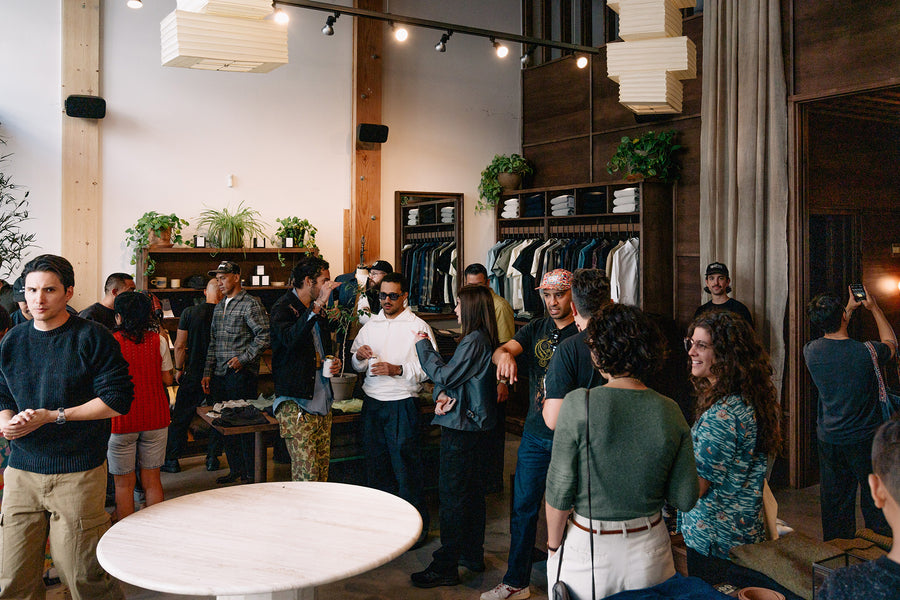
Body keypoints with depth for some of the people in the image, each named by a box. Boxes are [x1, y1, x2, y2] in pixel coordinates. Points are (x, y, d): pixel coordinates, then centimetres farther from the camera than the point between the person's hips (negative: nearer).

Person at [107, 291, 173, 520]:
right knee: (152, 480, 13)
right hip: (155, 418, 3)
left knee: (124, 483, 9)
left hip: (121, 419, -2)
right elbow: (167, 379, 3)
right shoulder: (158, 341, -2)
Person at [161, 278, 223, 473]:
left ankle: (171, 460, 17)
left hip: (193, 374, 0)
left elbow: (180, 345, -3)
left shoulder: (189, 313, -6)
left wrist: (179, 369, 9)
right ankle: (213, 458, 18)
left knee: (180, 418, 11)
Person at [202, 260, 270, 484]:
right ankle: (235, 469, 23)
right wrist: (207, 373, 15)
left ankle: (251, 474, 3)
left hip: (241, 374, -8)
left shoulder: (250, 304, -6)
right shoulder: (219, 308, 18)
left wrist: (243, 359, -16)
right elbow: (213, 343, 21)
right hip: (220, 375, 8)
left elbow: (265, 335, -14)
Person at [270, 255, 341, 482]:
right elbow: (290, 339, -29)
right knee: (306, 477, -10)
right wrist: (317, 306, -32)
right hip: (296, 404, -8)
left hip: (323, 402, 8)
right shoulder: (283, 308, -7)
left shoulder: (318, 310, 18)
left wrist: (334, 363, 11)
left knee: (322, 475, 9)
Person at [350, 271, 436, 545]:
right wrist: (359, 356, -4)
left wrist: (397, 370, -19)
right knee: (376, 463, 11)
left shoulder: (418, 327, -3)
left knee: (406, 466, -3)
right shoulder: (371, 325, 14)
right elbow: (355, 365, 19)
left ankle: (417, 525, 9)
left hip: (402, 403, -5)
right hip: (372, 402, 5)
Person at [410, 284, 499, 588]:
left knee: (451, 494, -4)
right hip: (475, 425, 10)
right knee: (472, 489, 18)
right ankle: (473, 554, 30)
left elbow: (443, 375, -17)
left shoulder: (474, 342, -20)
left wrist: (423, 346, -6)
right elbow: (452, 374, 13)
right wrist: (441, 395, -5)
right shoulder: (484, 340, 11)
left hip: (462, 427, -10)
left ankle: (445, 567, 4)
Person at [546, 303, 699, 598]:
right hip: (649, 550, 3)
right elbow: (685, 499, -3)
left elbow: (559, 490, -15)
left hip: (588, 551, -3)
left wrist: (553, 544, 1)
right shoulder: (670, 412, -8)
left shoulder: (578, 404, -19)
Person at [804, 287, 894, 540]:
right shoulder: (866, 352, -21)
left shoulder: (811, 351, -11)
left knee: (834, 498, 16)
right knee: (874, 499, 11)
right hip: (864, 438, -4)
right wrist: (874, 308, 13)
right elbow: (891, 343, 4)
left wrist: (849, 309, 21)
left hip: (828, 438, 4)